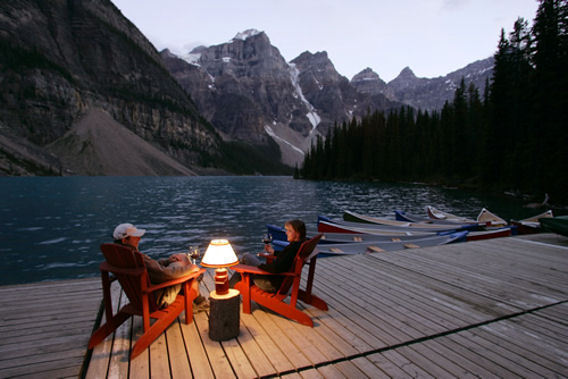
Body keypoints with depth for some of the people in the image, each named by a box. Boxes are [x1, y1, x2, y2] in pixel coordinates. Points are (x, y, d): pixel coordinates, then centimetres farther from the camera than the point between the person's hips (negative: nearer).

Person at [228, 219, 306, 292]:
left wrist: (261, 265, -18)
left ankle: (230, 286, 22)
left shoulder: (293, 248, -30)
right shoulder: (301, 243, -2)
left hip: (273, 284, -9)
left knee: (246, 256, 2)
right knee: (254, 256, 23)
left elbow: (276, 268, -33)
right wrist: (274, 252, 16)